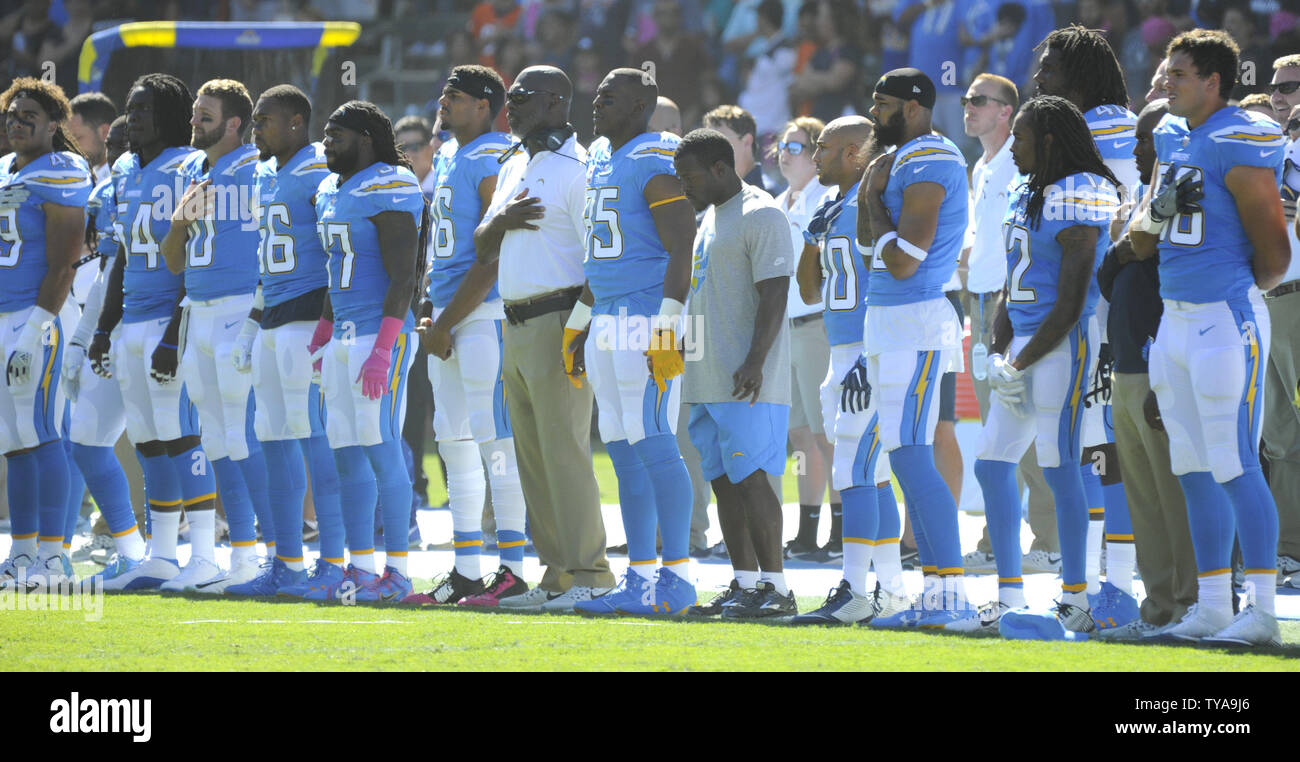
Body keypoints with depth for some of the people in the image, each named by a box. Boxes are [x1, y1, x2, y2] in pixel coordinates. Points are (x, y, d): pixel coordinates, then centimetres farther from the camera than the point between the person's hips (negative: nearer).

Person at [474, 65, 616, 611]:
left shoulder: (577, 169, -9)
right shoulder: (513, 168, 19)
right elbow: (482, 249, 20)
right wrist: (502, 220, -2)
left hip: (558, 321, -9)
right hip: (516, 326, 9)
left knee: (564, 448, -11)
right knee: (533, 455, 9)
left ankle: (589, 574, -8)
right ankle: (557, 574, 13)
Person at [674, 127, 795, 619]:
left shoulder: (761, 217, -11)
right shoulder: (710, 217, 19)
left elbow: (774, 295, -17)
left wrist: (755, 361, -25)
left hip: (747, 383, -10)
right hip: (708, 378, 10)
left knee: (749, 478, -12)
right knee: (723, 481, 8)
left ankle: (774, 587, -10)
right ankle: (744, 585, 12)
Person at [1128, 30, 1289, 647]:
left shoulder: (1240, 145, -14)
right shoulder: (1172, 136, 12)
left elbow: (1272, 253, -11)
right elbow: (1143, 234, 19)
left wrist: (1244, 290, 6)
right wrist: (1151, 213, -3)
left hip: (1225, 318, -9)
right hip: (1174, 316, 9)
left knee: (1235, 467, -8)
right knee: (1194, 469, 11)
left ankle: (1261, 611, -4)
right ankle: (1212, 607, 17)